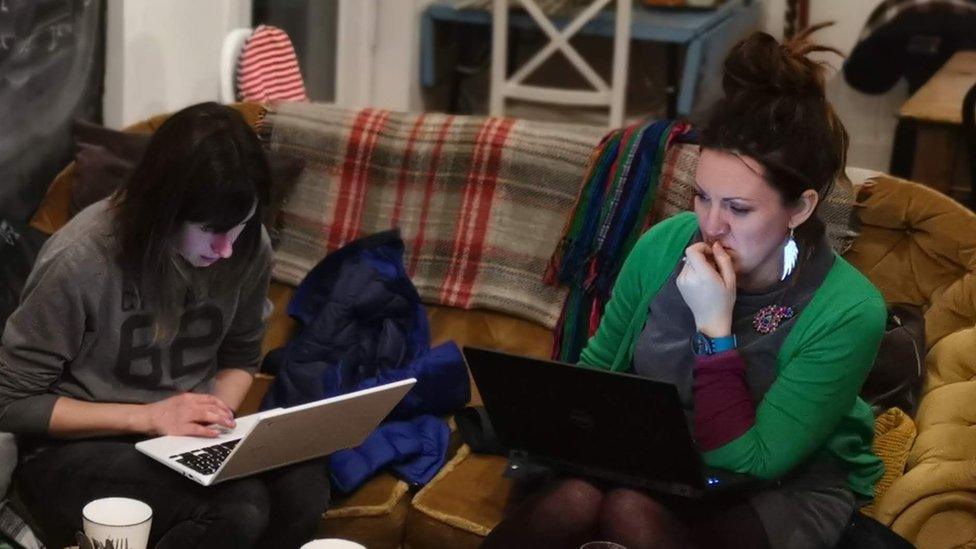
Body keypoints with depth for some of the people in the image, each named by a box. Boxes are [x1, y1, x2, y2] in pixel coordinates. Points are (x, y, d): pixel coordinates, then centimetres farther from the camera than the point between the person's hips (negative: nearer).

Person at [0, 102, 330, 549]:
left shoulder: (248, 249, -5)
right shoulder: (80, 260, -19)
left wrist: (218, 410, -9)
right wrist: (146, 417, -19)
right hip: (75, 451, -5)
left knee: (304, 483, -27)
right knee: (239, 507, -32)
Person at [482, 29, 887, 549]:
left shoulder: (847, 312, -21)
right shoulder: (664, 245, -9)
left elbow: (744, 463, -21)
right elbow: (597, 367, 8)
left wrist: (715, 328, -29)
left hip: (786, 489, -3)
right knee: (573, 496, -31)